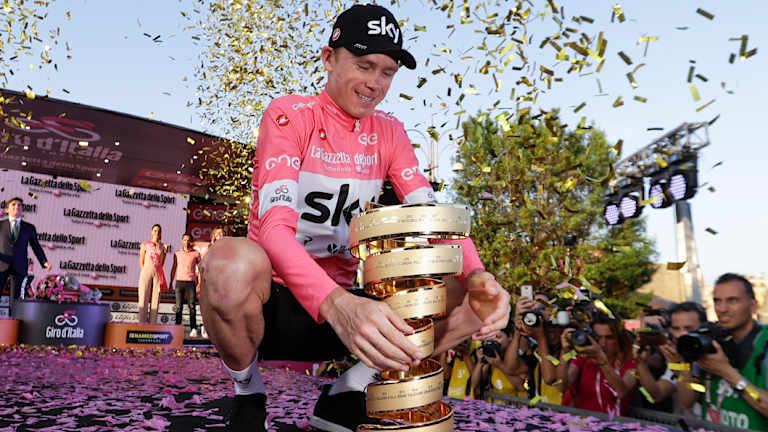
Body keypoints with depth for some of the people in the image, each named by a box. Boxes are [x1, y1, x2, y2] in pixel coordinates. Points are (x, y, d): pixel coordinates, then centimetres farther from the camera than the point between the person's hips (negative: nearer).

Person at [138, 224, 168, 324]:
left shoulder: (163, 247, 10)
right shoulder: (145, 245, 6)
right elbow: (141, 261, 8)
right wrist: (145, 273, 3)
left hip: (158, 274, 2)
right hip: (146, 273, -2)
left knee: (155, 299, -1)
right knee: (144, 298, -5)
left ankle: (153, 324, 1)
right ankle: (142, 322, -2)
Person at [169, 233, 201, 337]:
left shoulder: (196, 253, 4)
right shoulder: (177, 253, 11)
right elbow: (174, 268, 15)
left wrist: (200, 282, -2)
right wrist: (171, 282, 10)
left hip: (191, 282, -2)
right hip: (179, 282, 2)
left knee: (192, 306, -7)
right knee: (178, 306, 0)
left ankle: (193, 329, -6)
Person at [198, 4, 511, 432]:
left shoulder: (388, 133, 6)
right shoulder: (290, 116, -10)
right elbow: (275, 225, -27)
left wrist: (477, 277, -28)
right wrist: (337, 305, -45)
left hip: (345, 298, 5)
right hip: (279, 298, -4)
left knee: (473, 300, -13)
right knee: (232, 262, -39)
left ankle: (345, 396, 0)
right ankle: (248, 394, -7)